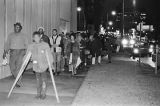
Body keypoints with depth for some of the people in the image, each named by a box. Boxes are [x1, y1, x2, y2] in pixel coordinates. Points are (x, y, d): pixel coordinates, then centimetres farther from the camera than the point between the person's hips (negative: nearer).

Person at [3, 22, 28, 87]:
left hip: (20, 52, -3)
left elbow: (26, 44, 4)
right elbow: (7, 44, 14)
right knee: (12, 67, 3)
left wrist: (24, 50, -13)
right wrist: (5, 51, 6)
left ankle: (18, 83, -8)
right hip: (12, 53, 4)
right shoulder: (10, 35, 13)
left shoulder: (23, 36, 6)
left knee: (18, 67, -12)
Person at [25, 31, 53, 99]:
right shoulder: (31, 46, 3)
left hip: (43, 65, -3)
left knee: (43, 79, -2)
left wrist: (51, 63, -13)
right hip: (36, 65, 3)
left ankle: (43, 93, 9)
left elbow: (49, 55, -7)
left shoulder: (45, 45, -7)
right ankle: (38, 93, 18)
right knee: (38, 79, 8)